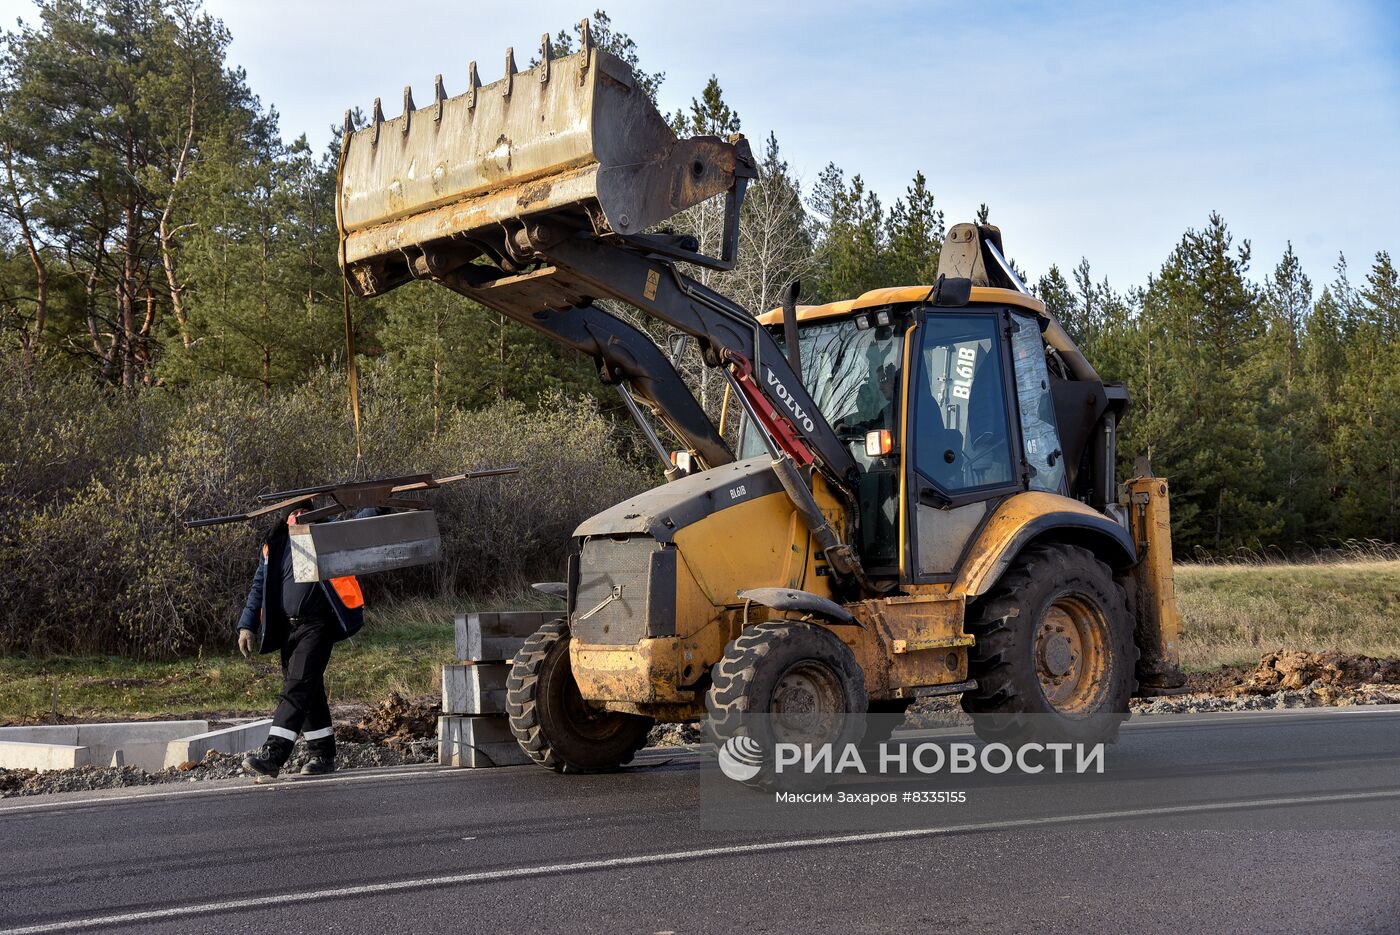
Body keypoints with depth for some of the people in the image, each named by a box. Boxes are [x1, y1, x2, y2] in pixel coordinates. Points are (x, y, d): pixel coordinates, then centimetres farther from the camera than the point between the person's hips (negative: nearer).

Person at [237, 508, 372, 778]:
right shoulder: (275, 544, 12)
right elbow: (260, 586, 15)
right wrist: (247, 626, 10)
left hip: (317, 625, -5)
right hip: (288, 628, 5)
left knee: (298, 687, -14)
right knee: (309, 692, 10)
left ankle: (273, 755, -20)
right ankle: (323, 755, 18)